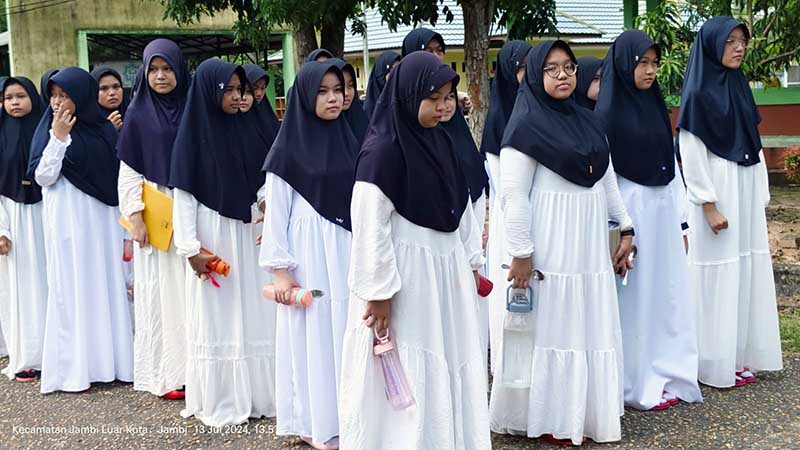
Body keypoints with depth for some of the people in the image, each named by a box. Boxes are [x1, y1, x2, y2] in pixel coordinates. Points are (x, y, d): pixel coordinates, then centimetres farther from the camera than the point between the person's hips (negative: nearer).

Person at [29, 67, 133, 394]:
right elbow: (43, 177, -8)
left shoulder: (104, 130, 6)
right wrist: (58, 138, -16)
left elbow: (119, 178, 9)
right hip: (68, 222, -3)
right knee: (72, 289, 0)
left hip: (103, 219, 3)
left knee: (108, 286, 6)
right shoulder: (49, 131, 0)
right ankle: (74, 367, 6)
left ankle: (112, 359, 15)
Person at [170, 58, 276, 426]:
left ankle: (250, 393, 16)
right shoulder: (192, 133, -7)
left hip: (241, 235, 5)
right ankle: (216, 401, 8)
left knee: (246, 313, 7)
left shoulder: (239, 132, 10)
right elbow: (182, 194, -10)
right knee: (214, 316, 0)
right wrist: (190, 247, -16)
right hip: (210, 236, -5)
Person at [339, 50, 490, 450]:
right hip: (406, 275, -8)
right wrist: (380, 292, -18)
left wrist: (472, 261, 14)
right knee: (407, 376, 3)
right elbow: (371, 227, -18)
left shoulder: (441, 141, 8)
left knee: (451, 365, 14)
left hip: (447, 268, 8)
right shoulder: (382, 149, -16)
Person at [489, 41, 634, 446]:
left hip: (590, 245, 7)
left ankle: (584, 409, 24)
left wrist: (626, 228, 13)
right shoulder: (526, 126, -10)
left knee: (590, 327, 11)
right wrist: (521, 253, -18)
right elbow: (513, 195, -14)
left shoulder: (587, 121, 12)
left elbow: (608, 179, 17)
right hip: (550, 248, -7)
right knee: (552, 327, 0)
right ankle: (548, 417, 12)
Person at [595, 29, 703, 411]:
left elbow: (671, 165, 14)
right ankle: (637, 386, 10)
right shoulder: (608, 112, -8)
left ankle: (668, 376, 21)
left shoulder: (656, 107, 12)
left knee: (667, 294, 10)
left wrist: (681, 220, 12)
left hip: (663, 210, 7)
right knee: (636, 298, 0)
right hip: (631, 211, -7)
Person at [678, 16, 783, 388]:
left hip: (746, 197, 7)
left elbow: (754, 148, 15)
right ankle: (717, 364, 6)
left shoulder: (739, 88, 12)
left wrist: (761, 197, 10)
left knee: (747, 272, 9)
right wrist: (709, 207, -17)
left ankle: (742, 355, 18)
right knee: (718, 276, -3)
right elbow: (691, 156, -14)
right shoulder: (698, 94, -10)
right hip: (717, 197, -7)